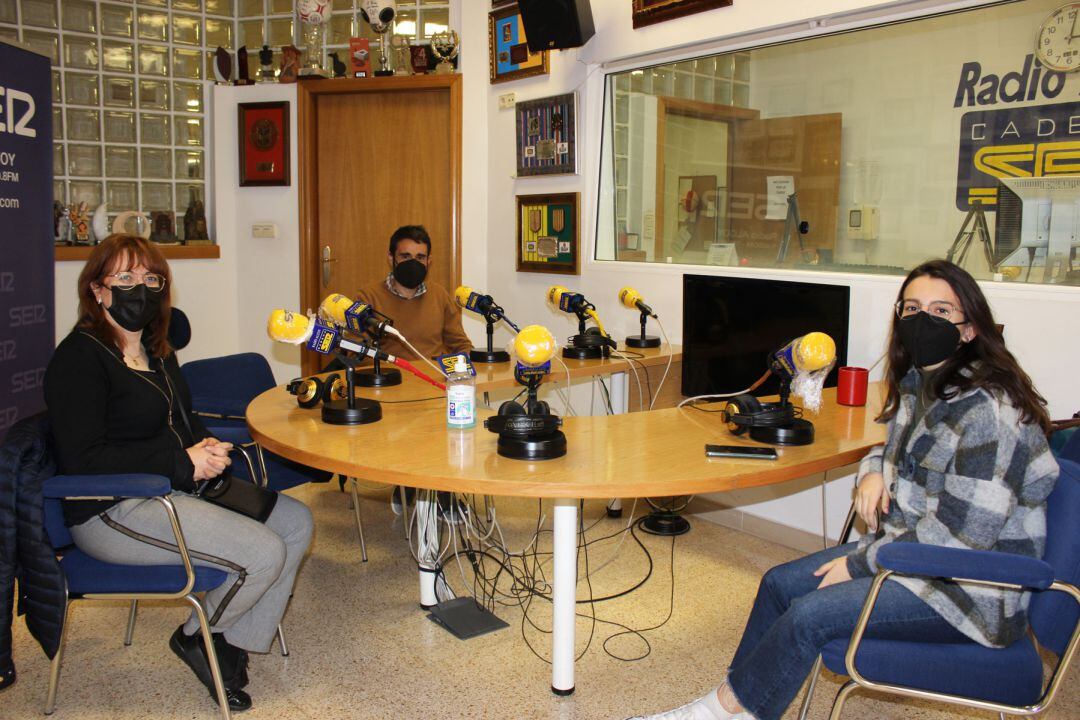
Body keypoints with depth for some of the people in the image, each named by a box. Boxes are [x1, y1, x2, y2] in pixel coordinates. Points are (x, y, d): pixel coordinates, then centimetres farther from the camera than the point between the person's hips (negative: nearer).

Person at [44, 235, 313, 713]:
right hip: (113, 512, -9)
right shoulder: (79, 358, -13)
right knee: (264, 552, -21)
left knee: (295, 520, 1)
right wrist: (183, 460, -20)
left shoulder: (155, 351, 14)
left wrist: (208, 449, 0)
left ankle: (233, 643, 6)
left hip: (177, 490, 10)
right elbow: (83, 460, -21)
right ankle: (197, 636, 8)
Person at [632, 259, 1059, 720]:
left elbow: (963, 532, -27)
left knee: (809, 614, -19)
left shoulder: (988, 410, -24)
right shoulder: (918, 383, 4)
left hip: (971, 586, -9)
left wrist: (859, 564, -19)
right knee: (780, 583, 3)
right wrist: (875, 471, -1)